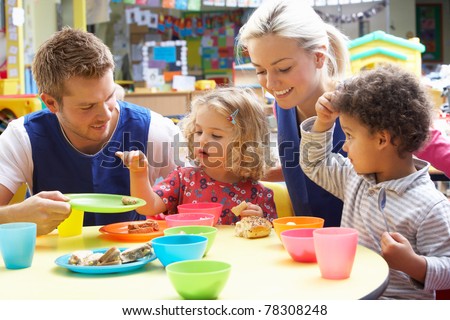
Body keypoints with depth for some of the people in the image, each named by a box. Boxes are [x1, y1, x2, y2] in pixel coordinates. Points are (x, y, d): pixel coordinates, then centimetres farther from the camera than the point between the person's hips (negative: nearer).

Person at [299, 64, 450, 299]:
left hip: (397, 297, -6)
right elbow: (315, 164, 26)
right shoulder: (357, 178, 9)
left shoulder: (430, 207, -14)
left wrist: (411, 263, -29)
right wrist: (324, 121, 12)